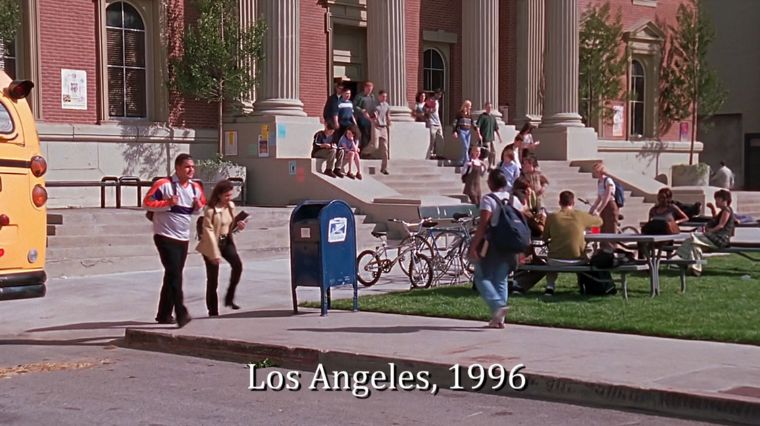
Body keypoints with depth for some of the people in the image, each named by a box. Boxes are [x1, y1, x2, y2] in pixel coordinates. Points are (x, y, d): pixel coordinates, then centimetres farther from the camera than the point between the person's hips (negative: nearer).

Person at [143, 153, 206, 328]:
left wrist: (199, 206, -3)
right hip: (166, 237, -7)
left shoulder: (195, 188, 8)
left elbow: (202, 204, 21)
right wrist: (167, 203, -23)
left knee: (172, 276, 13)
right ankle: (181, 314, -19)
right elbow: (147, 203, -11)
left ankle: (164, 315, 23)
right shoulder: (163, 184, -12)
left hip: (183, 238, 7)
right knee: (174, 275, -14)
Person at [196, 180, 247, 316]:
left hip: (226, 241, 6)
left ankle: (229, 298, -5)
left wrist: (238, 225, -8)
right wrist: (215, 254, -21)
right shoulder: (210, 209, -18)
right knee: (212, 279, 0)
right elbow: (208, 231, -18)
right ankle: (213, 311, 12)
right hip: (212, 244, -5)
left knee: (237, 265, -19)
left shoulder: (231, 206, 3)